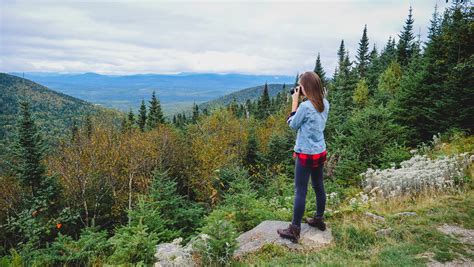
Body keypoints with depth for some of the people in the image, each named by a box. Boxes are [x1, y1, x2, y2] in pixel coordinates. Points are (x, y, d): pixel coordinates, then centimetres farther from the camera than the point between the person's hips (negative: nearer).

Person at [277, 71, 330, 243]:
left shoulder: (305, 106, -20)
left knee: (300, 192, -1)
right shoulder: (325, 104, 2)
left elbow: (292, 125, -6)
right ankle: (319, 220, 36)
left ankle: (294, 230, 9)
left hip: (306, 154, -8)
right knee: (319, 187, 19)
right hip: (320, 152, 8)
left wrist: (295, 102, -5)